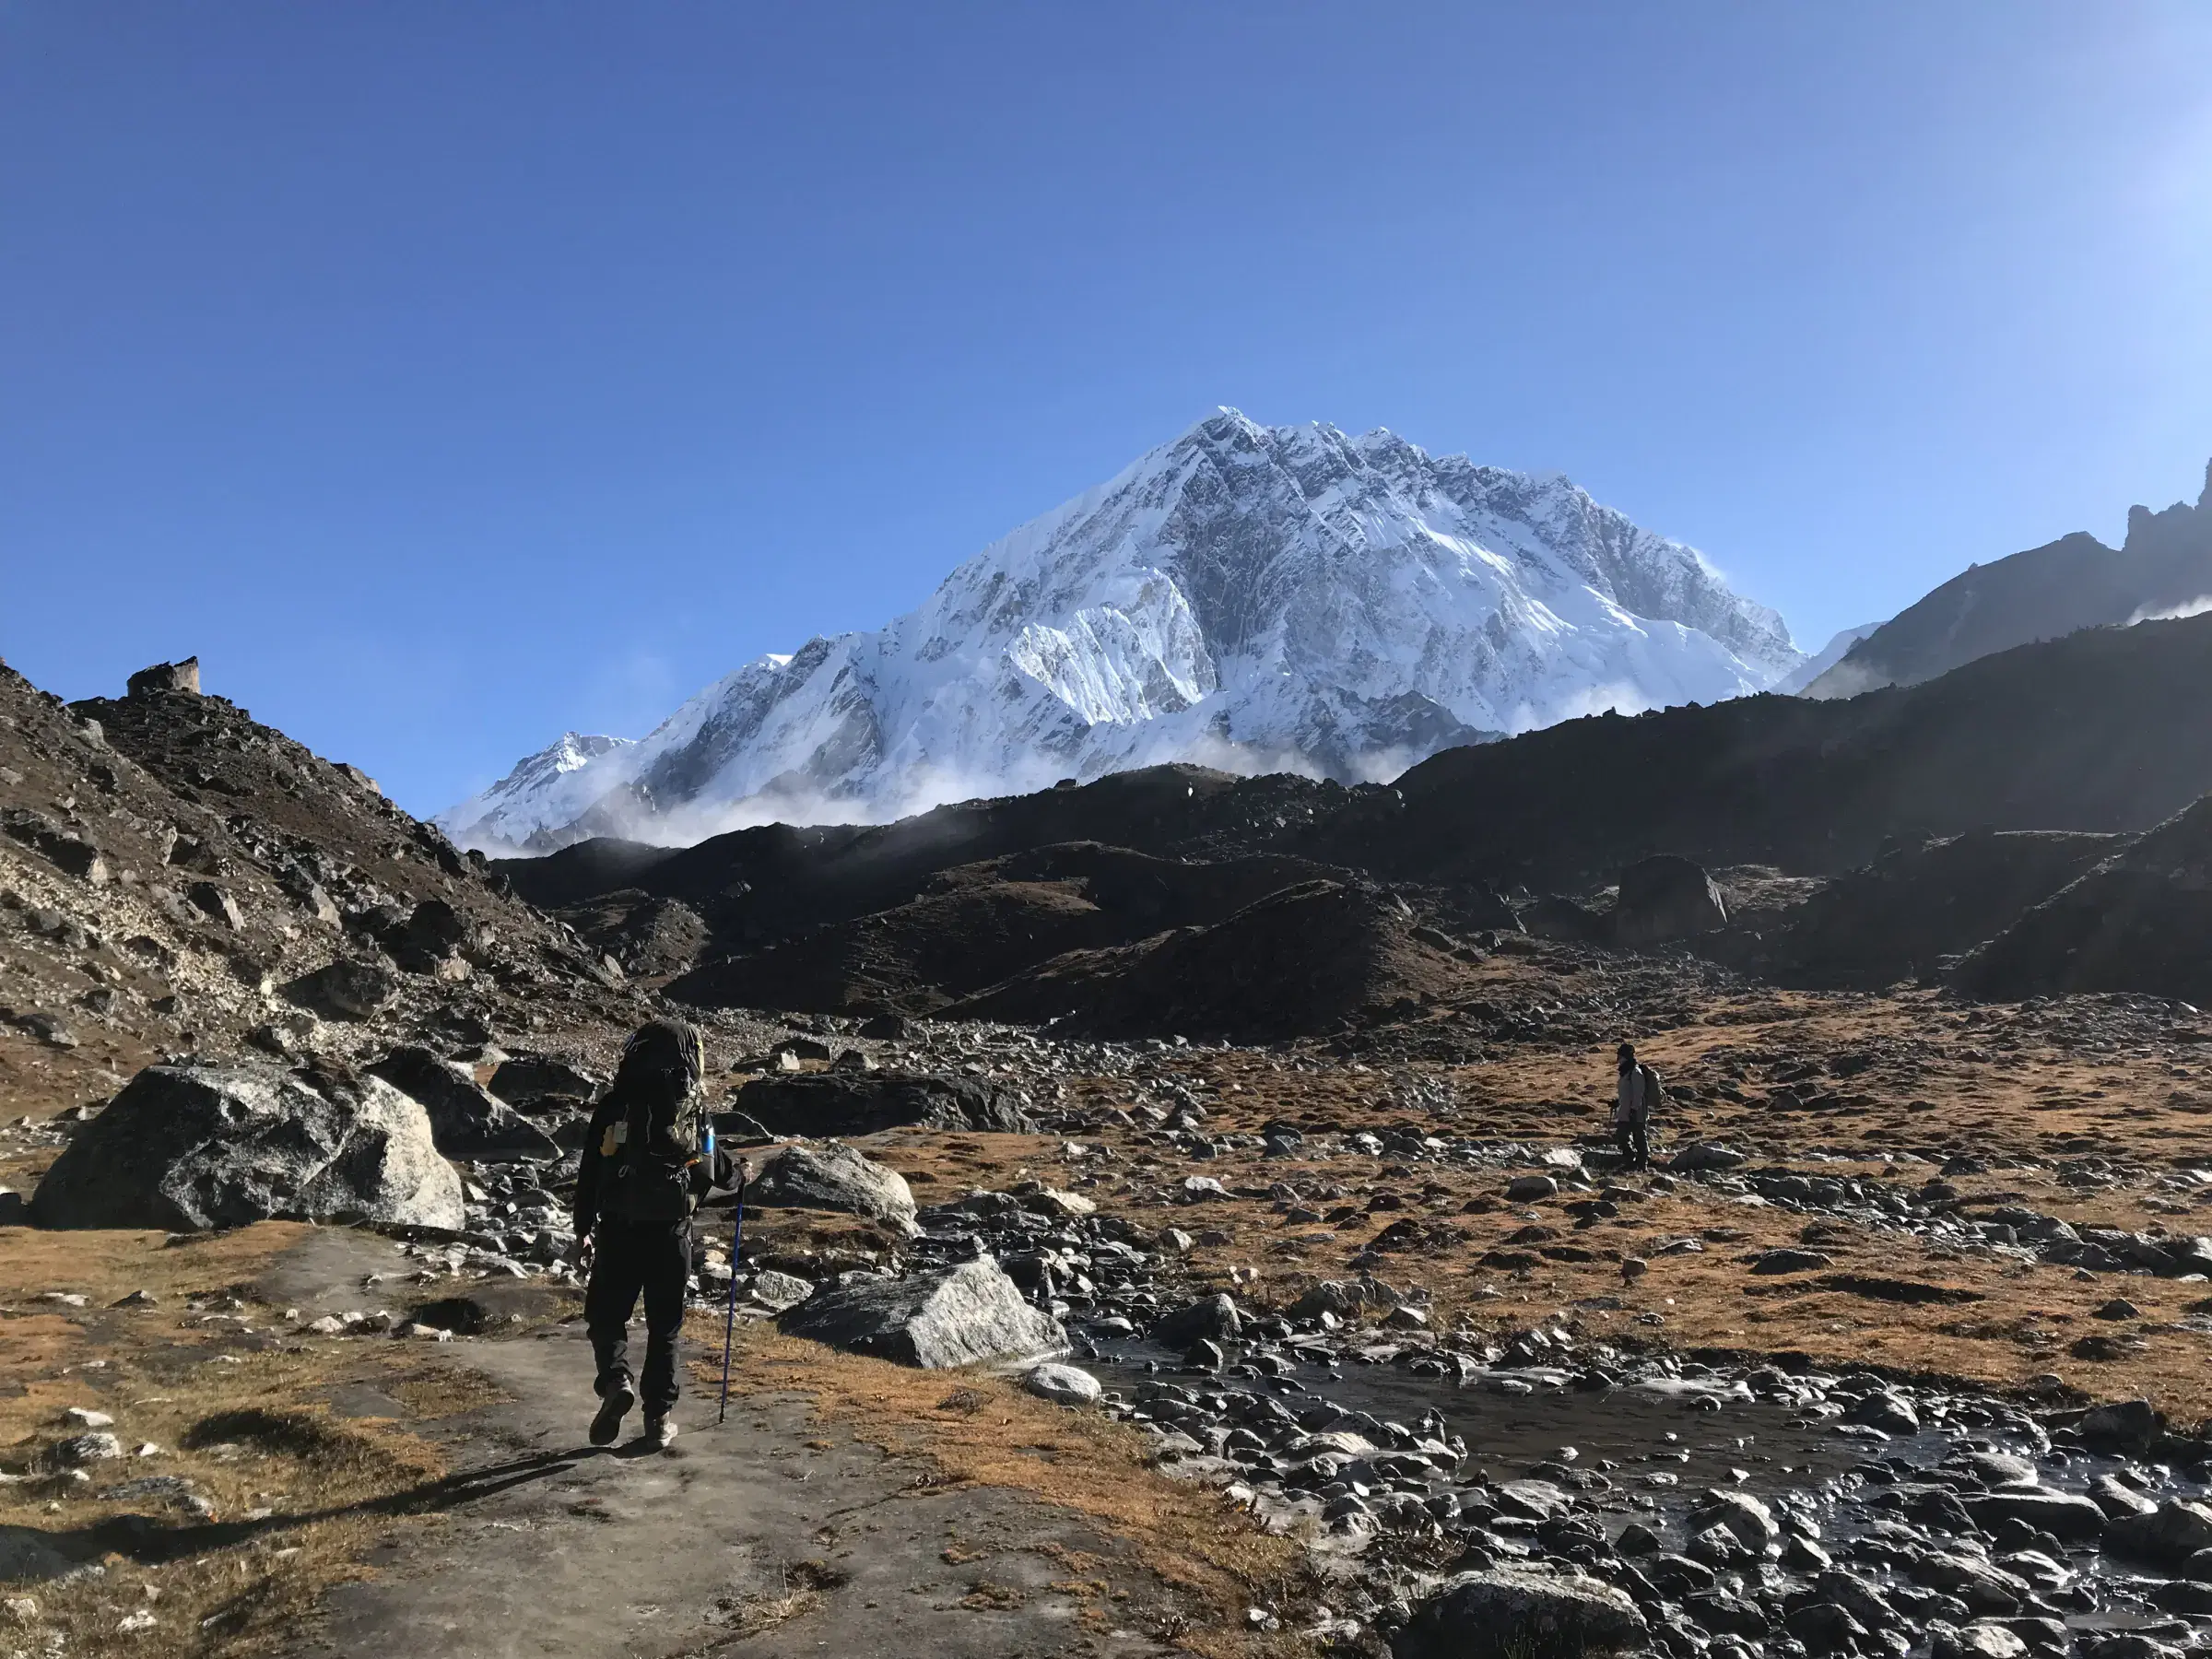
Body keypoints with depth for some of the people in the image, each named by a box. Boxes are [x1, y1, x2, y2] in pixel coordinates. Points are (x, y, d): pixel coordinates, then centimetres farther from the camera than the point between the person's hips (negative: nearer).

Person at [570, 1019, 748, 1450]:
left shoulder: (615, 1104, -2)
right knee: (665, 1326, 12)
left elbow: (590, 1171, 0)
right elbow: (713, 1168, 7)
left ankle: (616, 1379, -10)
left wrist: (583, 1228, 9)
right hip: (671, 1232, 1)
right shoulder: (694, 1109, -2)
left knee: (605, 1314, 14)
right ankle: (659, 1416, 14)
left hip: (617, 1230, -1)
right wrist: (740, 1173, 29)